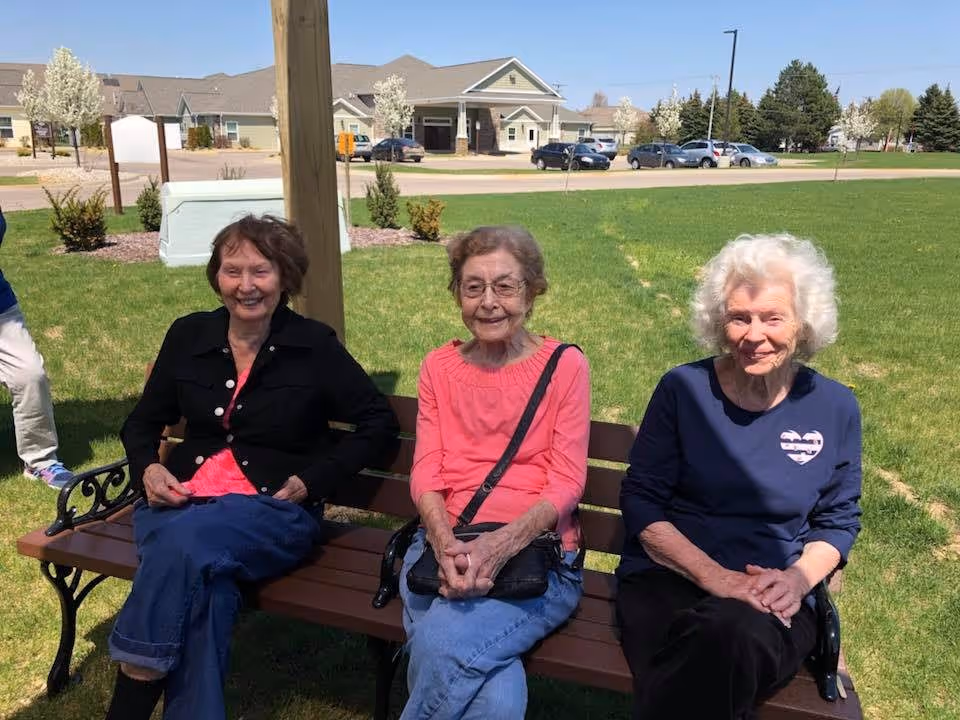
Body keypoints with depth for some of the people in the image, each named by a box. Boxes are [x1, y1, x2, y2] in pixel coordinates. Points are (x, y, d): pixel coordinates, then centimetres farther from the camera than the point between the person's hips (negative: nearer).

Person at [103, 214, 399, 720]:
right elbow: (143, 421, 21)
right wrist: (147, 468, -1)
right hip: (182, 500, 3)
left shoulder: (314, 346, 0)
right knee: (201, 583, -32)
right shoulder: (188, 336, 11)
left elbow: (380, 422, 2)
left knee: (187, 537, -34)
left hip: (273, 508, -2)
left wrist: (310, 480, -6)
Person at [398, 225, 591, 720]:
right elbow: (425, 475, 4)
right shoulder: (438, 368, 12)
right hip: (445, 546, 2)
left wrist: (500, 545, -21)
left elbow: (566, 483, -4)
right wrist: (448, 548, -16)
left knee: (445, 644, -30)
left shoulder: (566, 365, 2)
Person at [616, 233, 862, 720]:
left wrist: (799, 578, -7)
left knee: (729, 632, -35)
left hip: (775, 602, 2)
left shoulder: (835, 407, 6)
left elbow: (838, 520, 14)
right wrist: (713, 575, -14)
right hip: (667, 578, -1)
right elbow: (641, 501, -1)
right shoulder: (683, 388, 0)